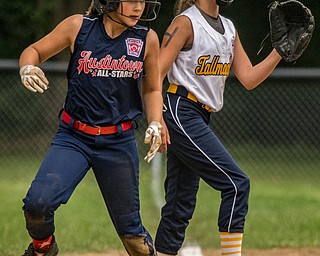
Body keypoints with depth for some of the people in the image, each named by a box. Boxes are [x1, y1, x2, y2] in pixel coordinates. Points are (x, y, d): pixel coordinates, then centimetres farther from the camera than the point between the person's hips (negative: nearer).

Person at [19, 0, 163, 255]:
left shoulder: (147, 39, -1)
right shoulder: (78, 26, -6)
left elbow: (152, 89, 12)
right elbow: (34, 51, 4)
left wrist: (155, 124, -5)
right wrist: (27, 68, -19)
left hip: (119, 142, 1)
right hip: (73, 137, -1)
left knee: (130, 228, 4)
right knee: (38, 202, -20)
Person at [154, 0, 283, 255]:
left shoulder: (229, 28, 16)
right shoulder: (186, 22, -7)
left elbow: (249, 79, 12)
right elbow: (156, 74, -13)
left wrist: (280, 51, 0)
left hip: (201, 119, 8)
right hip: (181, 113, -8)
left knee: (181, 206, 7)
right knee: (237, 183, -14)